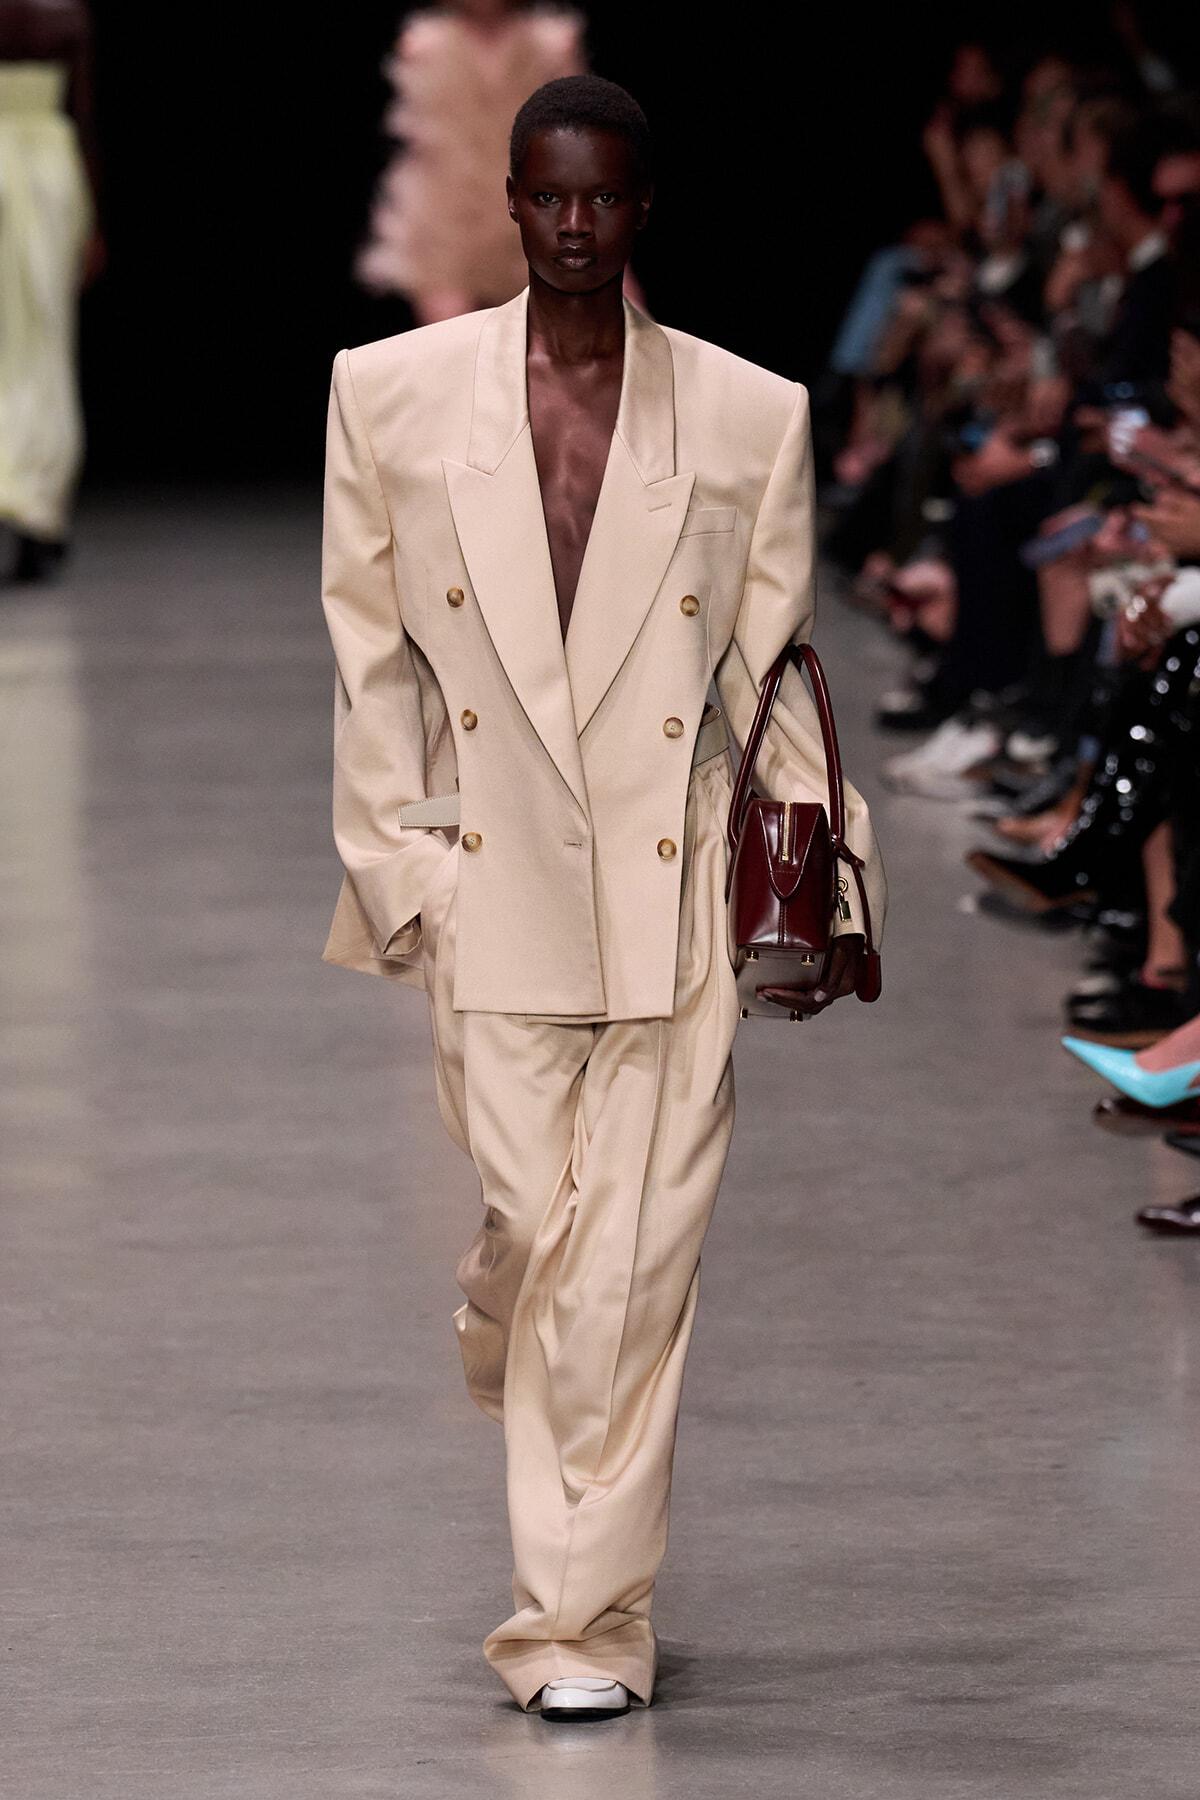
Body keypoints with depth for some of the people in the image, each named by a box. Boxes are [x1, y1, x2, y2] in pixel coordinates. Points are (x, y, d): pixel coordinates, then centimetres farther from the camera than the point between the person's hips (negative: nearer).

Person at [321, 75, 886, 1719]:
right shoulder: (393, 394, 5)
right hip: (489, 889, 0)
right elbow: (366, 653, 7)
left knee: (636, 1264, -3)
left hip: (676, 893, 0)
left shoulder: (750, 417, 4)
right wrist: (391, 871, 3)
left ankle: (583, 1619, 5)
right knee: (529, 1228, -1)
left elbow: (776, 670, 7)